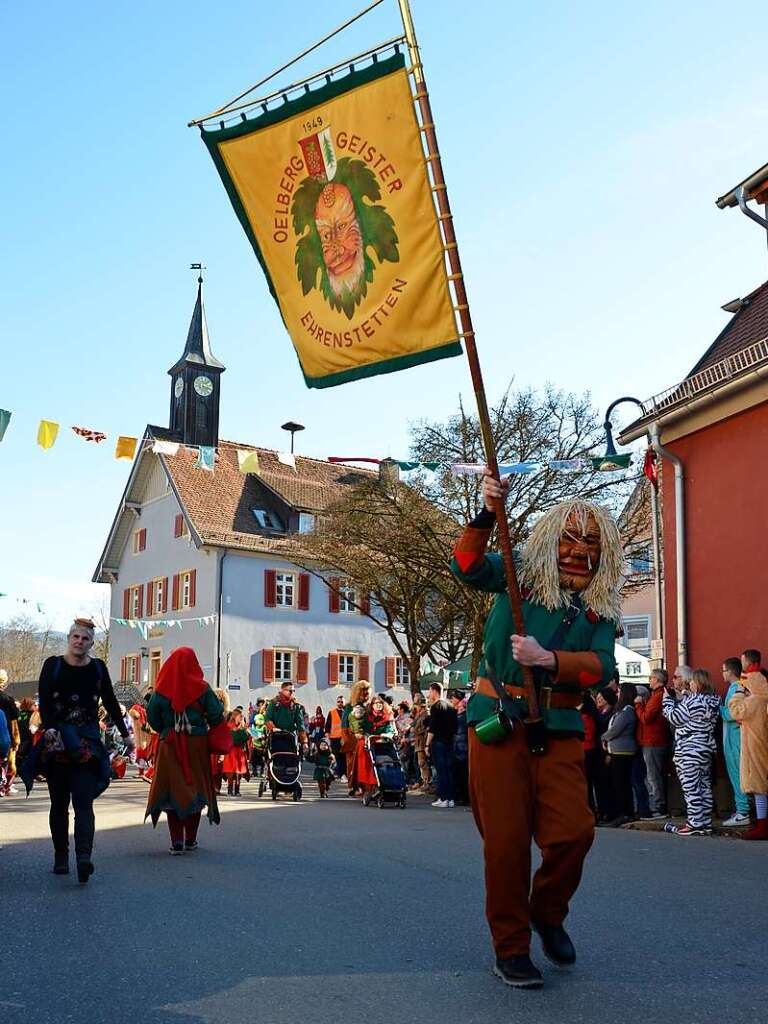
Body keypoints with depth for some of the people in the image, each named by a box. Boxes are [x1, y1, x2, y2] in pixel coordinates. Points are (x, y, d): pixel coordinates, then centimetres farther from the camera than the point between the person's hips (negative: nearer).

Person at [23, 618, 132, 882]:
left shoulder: (98, 668, 6)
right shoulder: (52, 665, 3)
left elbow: (110, 702, 14)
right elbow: (44, 701, -6)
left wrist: (124, 733, 16)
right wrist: (49, 727, -23)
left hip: (88, 739, 0)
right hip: (57, 738, 1)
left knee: (83, 802, -11)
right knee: (59, 803, 7)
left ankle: (84, 856, -24)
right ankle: (60, 857, 16)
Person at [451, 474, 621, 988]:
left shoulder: (599, 608, 9)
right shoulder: (520, 576, 5)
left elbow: (603, 667, -5)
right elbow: (469, 567, -11)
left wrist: (549, 660, -22)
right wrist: (487, 515, -25)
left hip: (559, 731, 2)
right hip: (499, 723, -2)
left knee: (573, 830, -9)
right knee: (506, 838, -1)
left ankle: (547, 913, 23)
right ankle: (511, 949, 16)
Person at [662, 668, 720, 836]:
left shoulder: (692, 701, -17)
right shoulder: (712, 701, 8)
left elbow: (674, 718, -9)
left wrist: (667, 699, 2)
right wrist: (684, 697, 16)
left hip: (689, 750, -9)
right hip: (706, 749, 9)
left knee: (691, 788, -5)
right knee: (705, 786, 11)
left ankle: (695, 824, -4)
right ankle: (705, 823, 16)